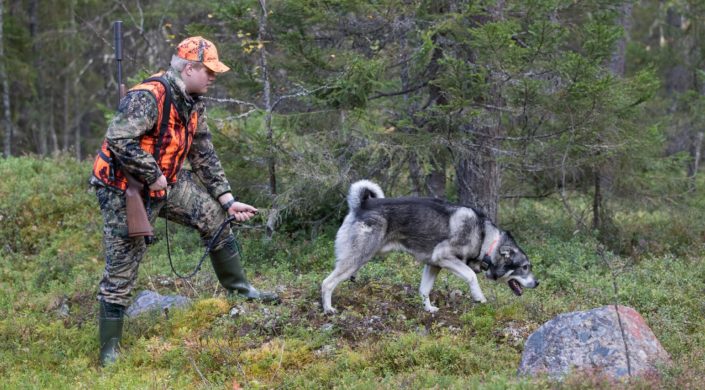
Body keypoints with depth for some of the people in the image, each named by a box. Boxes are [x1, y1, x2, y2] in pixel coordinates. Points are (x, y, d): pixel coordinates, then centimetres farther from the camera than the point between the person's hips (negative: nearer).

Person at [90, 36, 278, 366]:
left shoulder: (193, 104, 4)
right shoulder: (148, 97, -26)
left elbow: (205, 156, 12)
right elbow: (118, 140, -36)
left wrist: (227, 199, 8)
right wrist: (152, 176, -27)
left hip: (168, 181, 8)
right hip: (125, 189, -8)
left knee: (215, 217, 9)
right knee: (121, 269, -4)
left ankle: (241, 289, 26)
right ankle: (109, 351, 6)